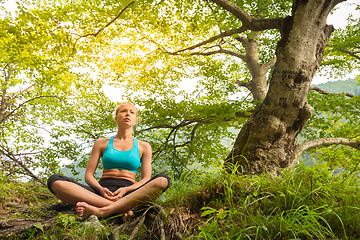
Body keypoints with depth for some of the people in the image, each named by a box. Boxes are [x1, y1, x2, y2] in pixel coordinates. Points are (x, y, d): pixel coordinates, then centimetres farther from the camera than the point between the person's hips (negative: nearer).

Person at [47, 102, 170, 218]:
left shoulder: (143, 147, 17)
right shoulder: (101, 143, 19)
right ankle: (119, 208, -33)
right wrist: (100, 189, -11)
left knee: (163, 180, -32)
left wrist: (125, 190, -14)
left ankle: (103, 211, -39)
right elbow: (88, 175, 12)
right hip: (101, 192, 1)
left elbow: (146, 180, 7)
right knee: (54, 180, -24)